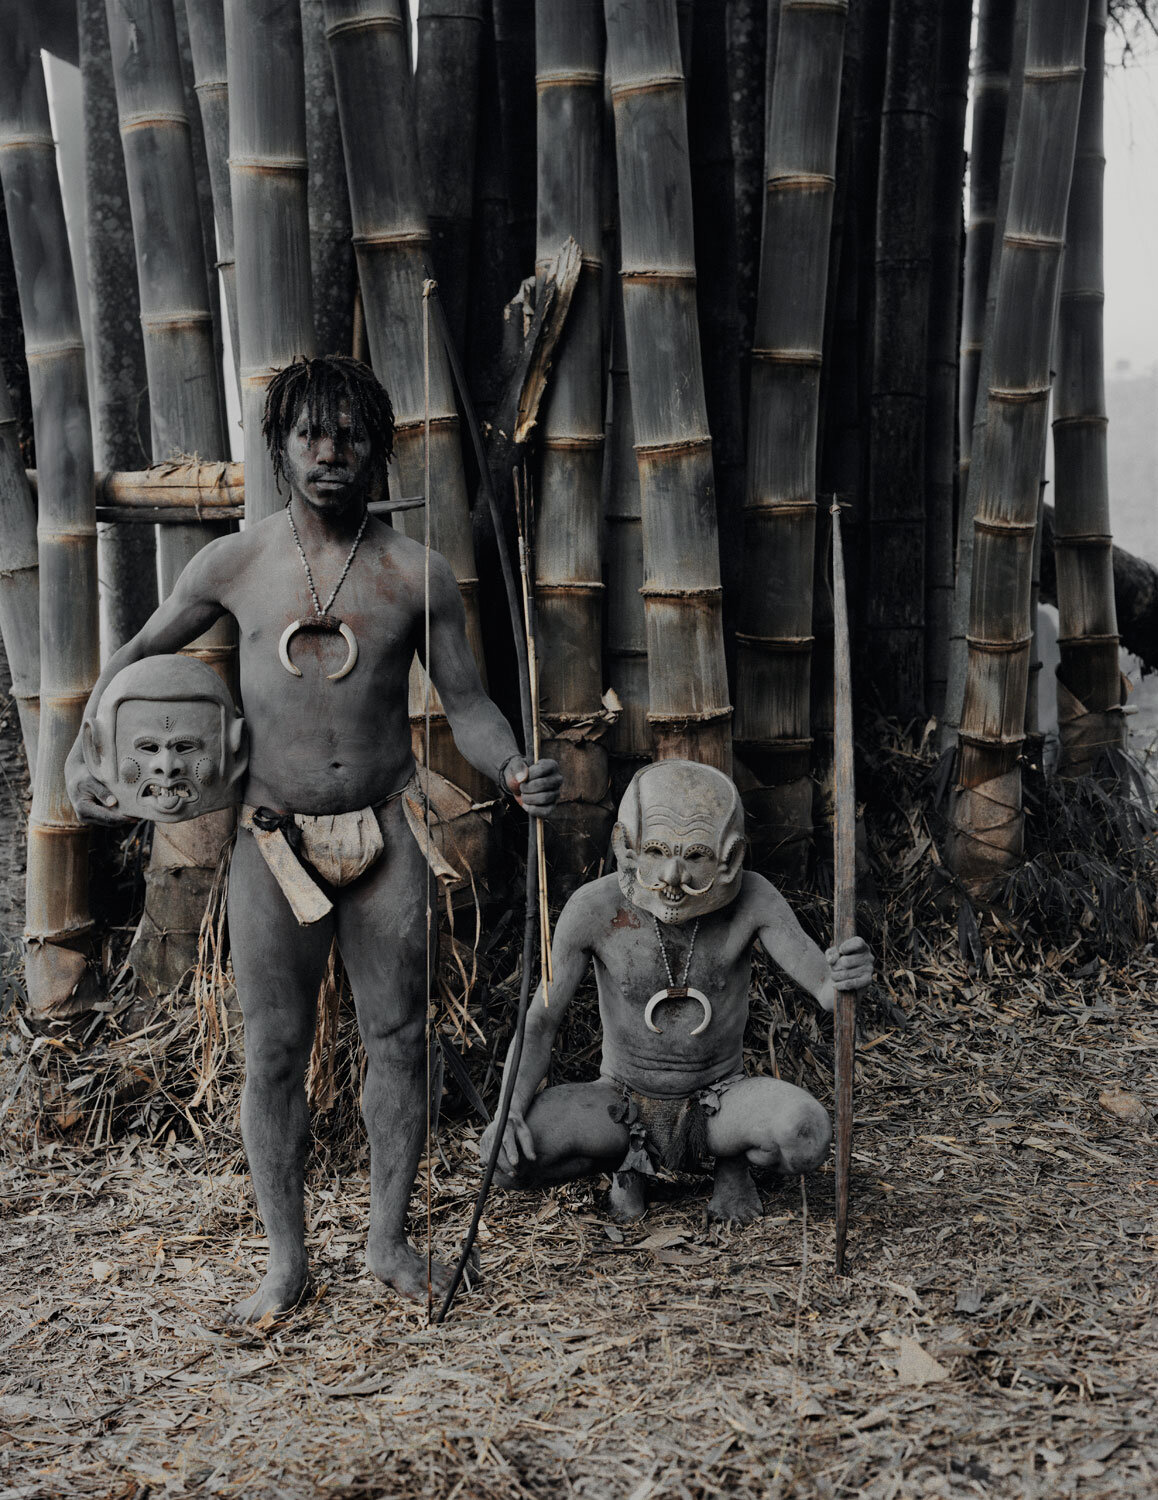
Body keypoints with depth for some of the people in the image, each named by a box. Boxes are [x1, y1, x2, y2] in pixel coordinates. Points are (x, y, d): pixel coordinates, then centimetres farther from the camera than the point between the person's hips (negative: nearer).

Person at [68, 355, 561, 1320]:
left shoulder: (417, 575, -1)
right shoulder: (235, 565, 0)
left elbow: (466, 704, 2)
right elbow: (140, 653, 12)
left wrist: (516, 772, -18)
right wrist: (83, 757, -1)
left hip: (383, 838, 0)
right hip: (273, 843, 0)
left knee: (399, 1038, 7)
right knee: (273, 1052, 4)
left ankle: (391, 1239, 24)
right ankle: (286, 1261, 19)